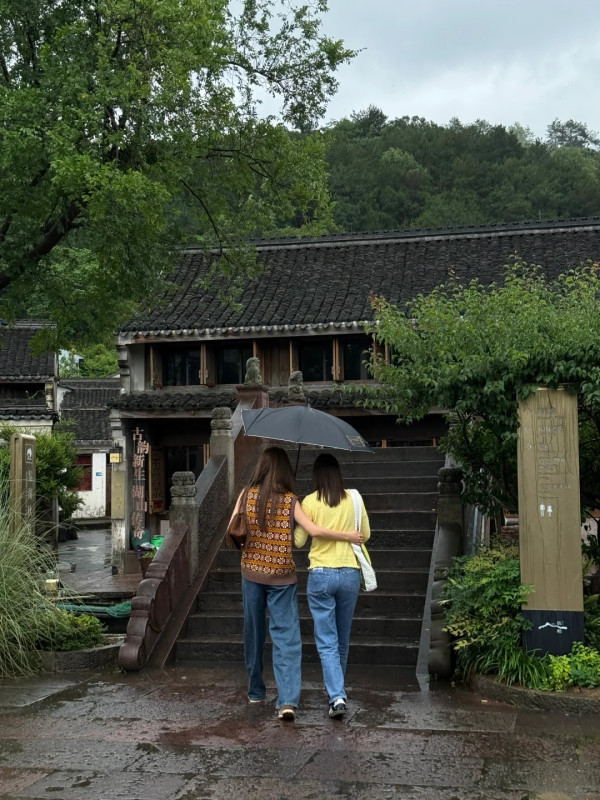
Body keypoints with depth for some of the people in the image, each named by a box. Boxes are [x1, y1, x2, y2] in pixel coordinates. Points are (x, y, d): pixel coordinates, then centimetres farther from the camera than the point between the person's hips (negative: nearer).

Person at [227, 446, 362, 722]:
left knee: (254, 631, 15)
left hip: (252, 572, 2)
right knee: (286, 635, -2)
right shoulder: (290, 500, -6)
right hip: (282, 575, -2)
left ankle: (255, 691, 26)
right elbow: (313, 530, -15)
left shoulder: (247, 494, -2)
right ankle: (288, 699, -13)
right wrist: (347, 536, -5)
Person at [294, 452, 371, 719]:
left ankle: (337, 696, -11)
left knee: (327, 641, 0)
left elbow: (299, 540, -1)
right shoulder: (354, 499, -1)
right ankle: (338, 687, 34)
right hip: (350, 574, 3)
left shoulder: (310, 502, -7)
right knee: (342, 639, 19)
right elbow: (365, 535, 9)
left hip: (320, 574, -3)